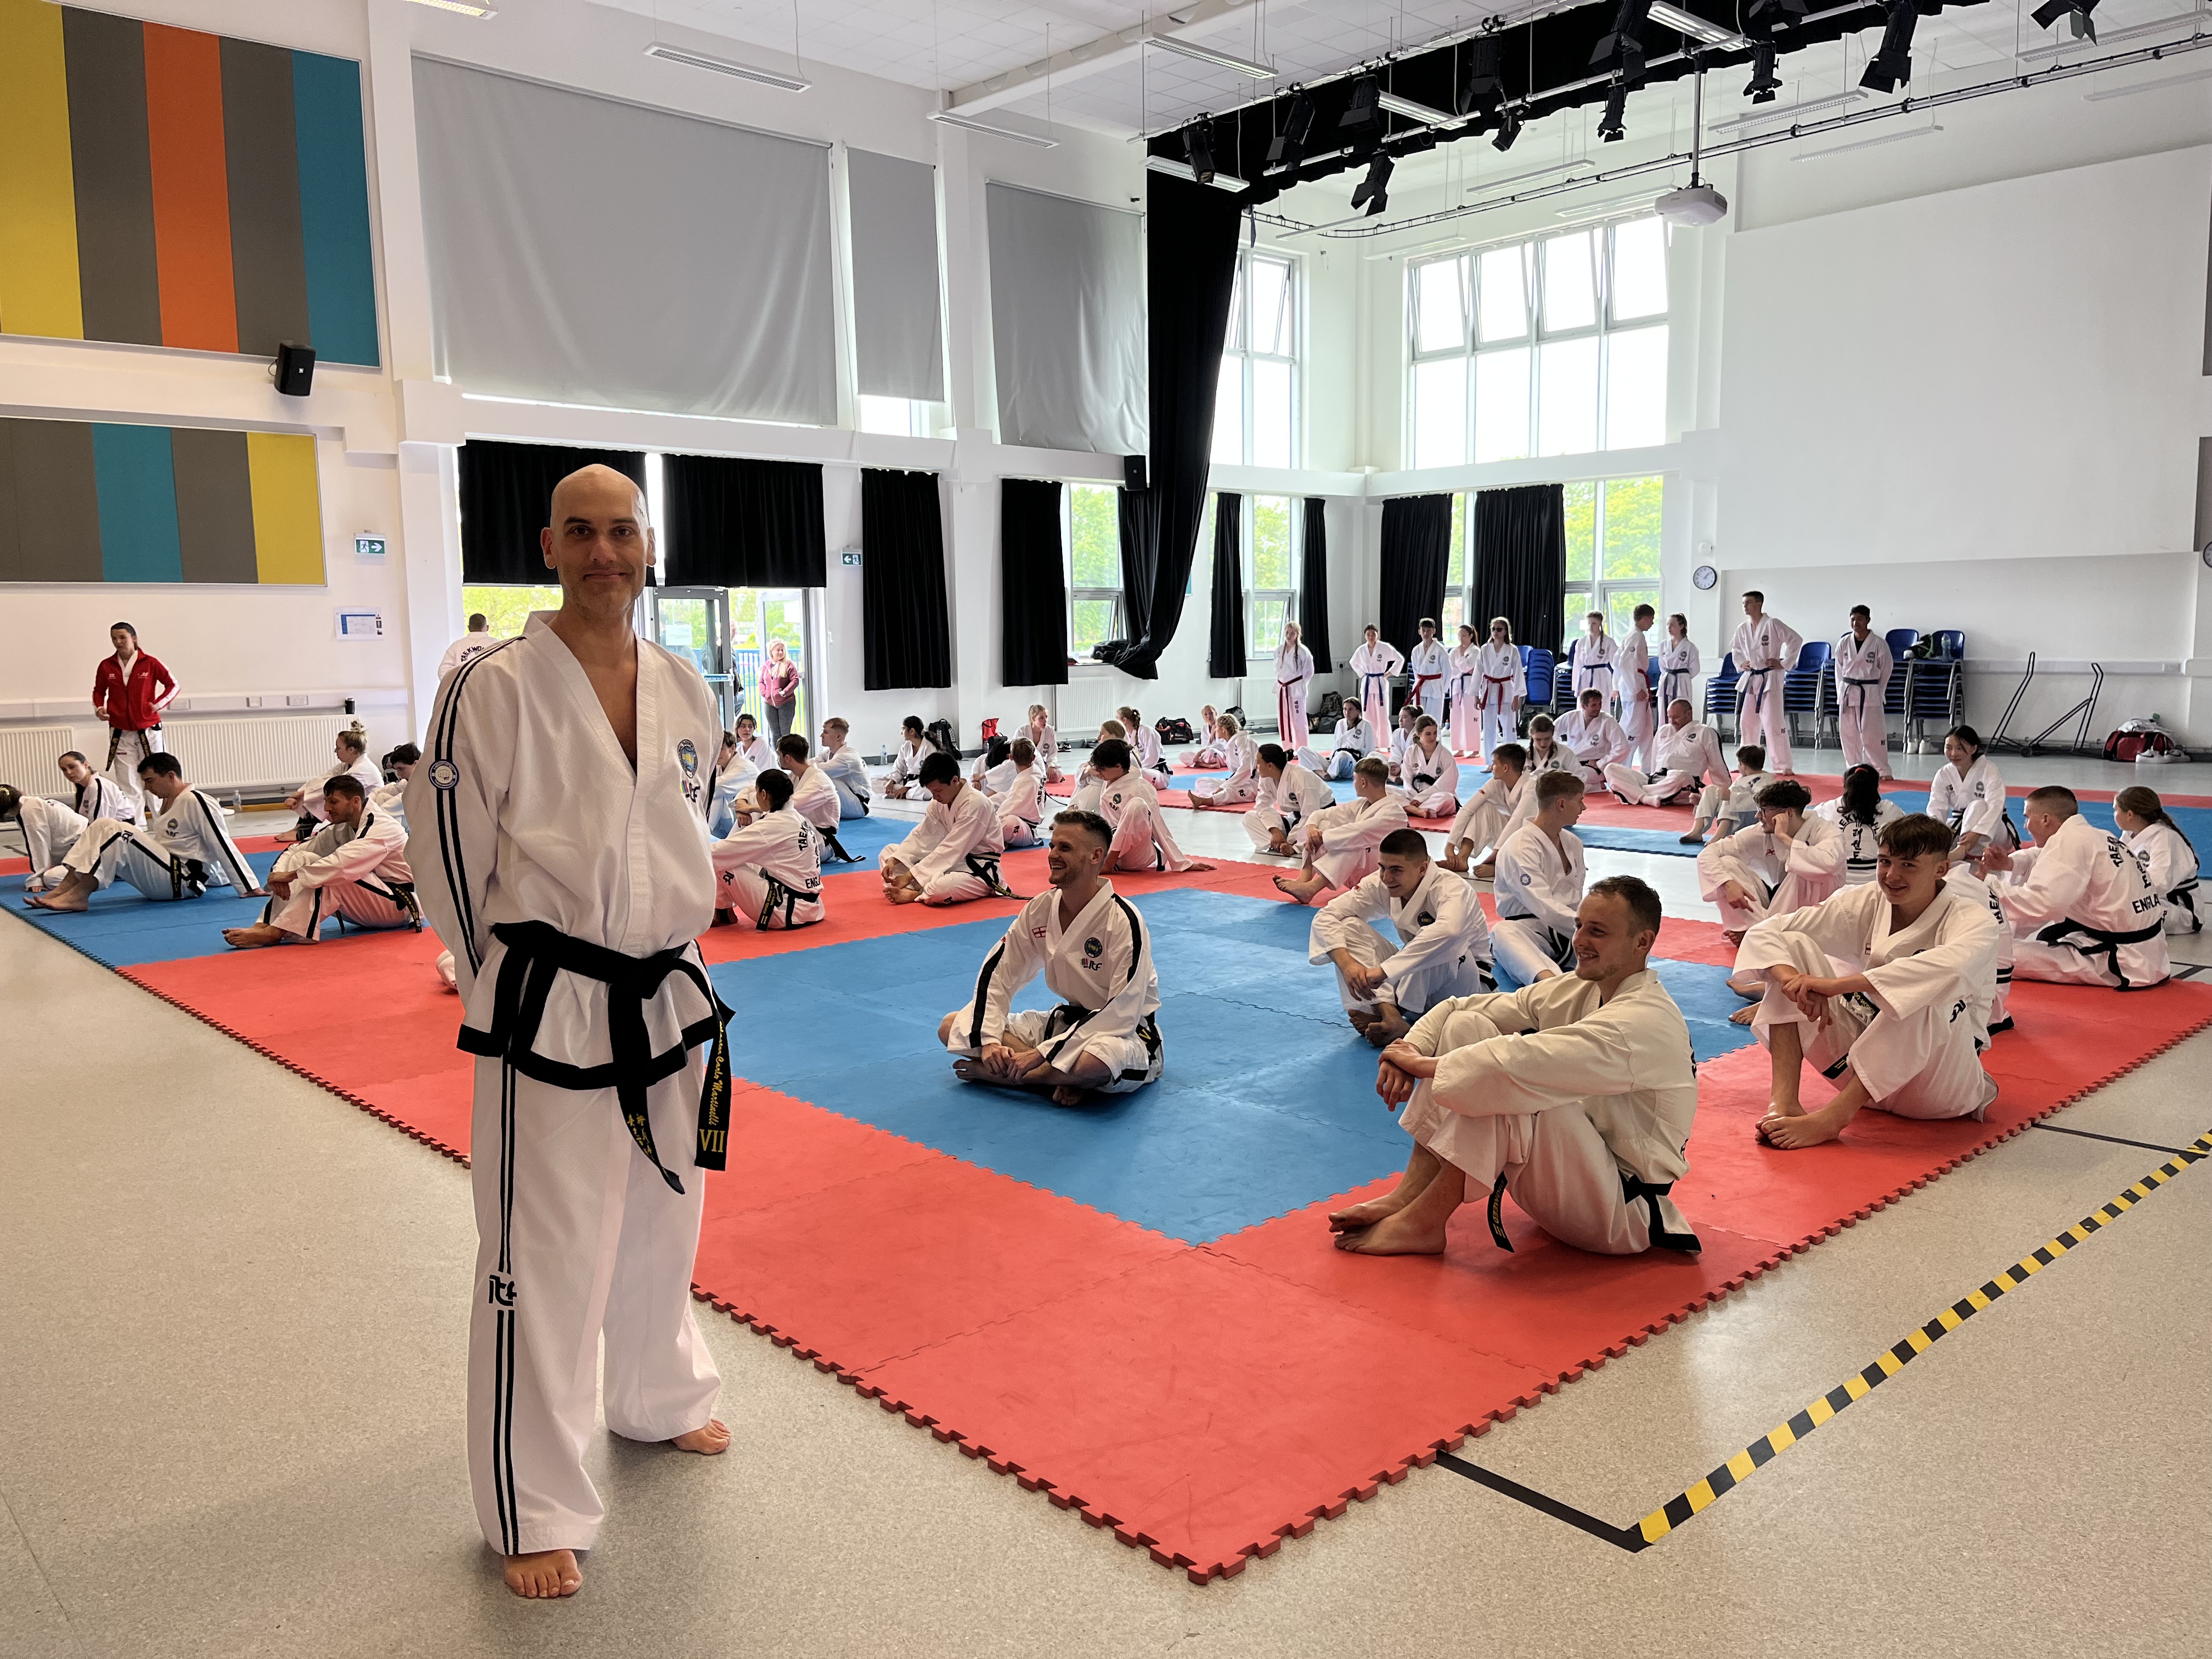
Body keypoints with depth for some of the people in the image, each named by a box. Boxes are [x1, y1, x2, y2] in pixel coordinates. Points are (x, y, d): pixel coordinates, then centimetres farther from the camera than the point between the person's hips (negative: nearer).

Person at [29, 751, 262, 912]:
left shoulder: (197, 802, -14)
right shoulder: (165, 802, 17)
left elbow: (224, 847, -18)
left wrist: (250, 888, -20)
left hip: (180, 881, -9)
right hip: (164, 881, 9)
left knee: (117, 832, -24)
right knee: (102, 825, 1)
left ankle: (79, 895, -22)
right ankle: (66, 886, -11)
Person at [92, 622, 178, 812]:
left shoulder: (150, 664, -4)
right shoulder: (106, 666, 3)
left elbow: (173, 685, 3)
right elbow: (99, 691, 17)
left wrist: (157, 704, -7)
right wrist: (99, 708, 0)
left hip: (148, 730, -2)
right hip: (120, 733, 2)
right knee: (127, 786, 4)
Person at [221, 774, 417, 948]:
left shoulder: (383, 827, -20)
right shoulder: (342, 828, 9)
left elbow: (343, 863, -34)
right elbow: (295, 851, 5)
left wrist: (292, 875, -32)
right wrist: (279, 873, -17)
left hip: (395, 905, -8)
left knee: (330, 877, -31)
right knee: (302, 859, -7)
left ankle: (274, 932, -32)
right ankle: (263, 926, -20)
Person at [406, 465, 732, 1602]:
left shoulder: (686, 694, 4)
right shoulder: (493, 689, -13)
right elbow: (447, 851, -7)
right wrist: (502, 982, 1)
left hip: (669, 1002, 6)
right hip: (548, 1016, -6)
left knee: (662, 1223, 23)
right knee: (542, 1259, 3)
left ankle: (657, 1402, 49)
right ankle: (531, 1512, 22)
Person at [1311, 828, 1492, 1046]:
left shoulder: (1451, 888, -28)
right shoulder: (1381, 885, -11)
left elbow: (1448, 930, -52)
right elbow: (1326, 916, -12)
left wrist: (1384, 970, -53)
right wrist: (1347, 964, -31)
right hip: (1412, 978, 5)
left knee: (1437, 947, -39)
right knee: (1349, 926, -16)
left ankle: (1394, 1011, -22)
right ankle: (1391, 1017, -30)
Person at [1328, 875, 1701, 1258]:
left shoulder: (1648, 1022, -24)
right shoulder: (1577, 990, 4)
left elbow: (1528, 1060, -37)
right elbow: (1462, 1007, 4)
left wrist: (1425, 1065, -27)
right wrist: (1410, 1048, -16)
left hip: (1624, 1209, -9)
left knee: (1514, 1087, -34)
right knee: (1467, 1026, -5)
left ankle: (1420, 1225, -21)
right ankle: (1409, 1196, -12)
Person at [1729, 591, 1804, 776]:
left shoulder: (1773, 624, -10)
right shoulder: (1742, 628, 8)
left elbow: (1796, 640, -8)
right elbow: (1735, 649, 25)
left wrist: (1785, 664, -9)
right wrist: (1741, 664, 8)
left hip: (1770, 679, -6)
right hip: (1750, 679, 6)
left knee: (1774, 723, -9)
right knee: (1747, 722, 10)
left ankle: (1784, 766, -4)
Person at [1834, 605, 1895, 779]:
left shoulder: (1879, 644, -6)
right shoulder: (1844, 643, 3)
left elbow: (1886, 669, 2)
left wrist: (1877, 693, 2)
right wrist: (1841, 694, 6)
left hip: (1870, 694, -4)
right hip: (1847, 693, 4)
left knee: (1872, 735, -5)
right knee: (1848, 734, 7)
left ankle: (1882, 771, 3)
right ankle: (1853, 769, 19)